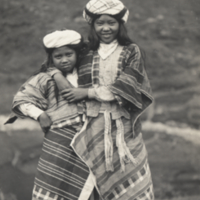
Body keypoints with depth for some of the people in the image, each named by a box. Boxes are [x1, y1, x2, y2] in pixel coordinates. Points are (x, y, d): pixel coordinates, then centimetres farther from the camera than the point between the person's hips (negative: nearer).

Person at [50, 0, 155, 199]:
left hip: (124, 129, -1)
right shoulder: (85, 54, 11)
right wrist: (57, 76, -2)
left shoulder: (131, 52, 5)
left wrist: (88, 92, -10)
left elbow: (126, 86, -8)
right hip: (93, 129, 2)